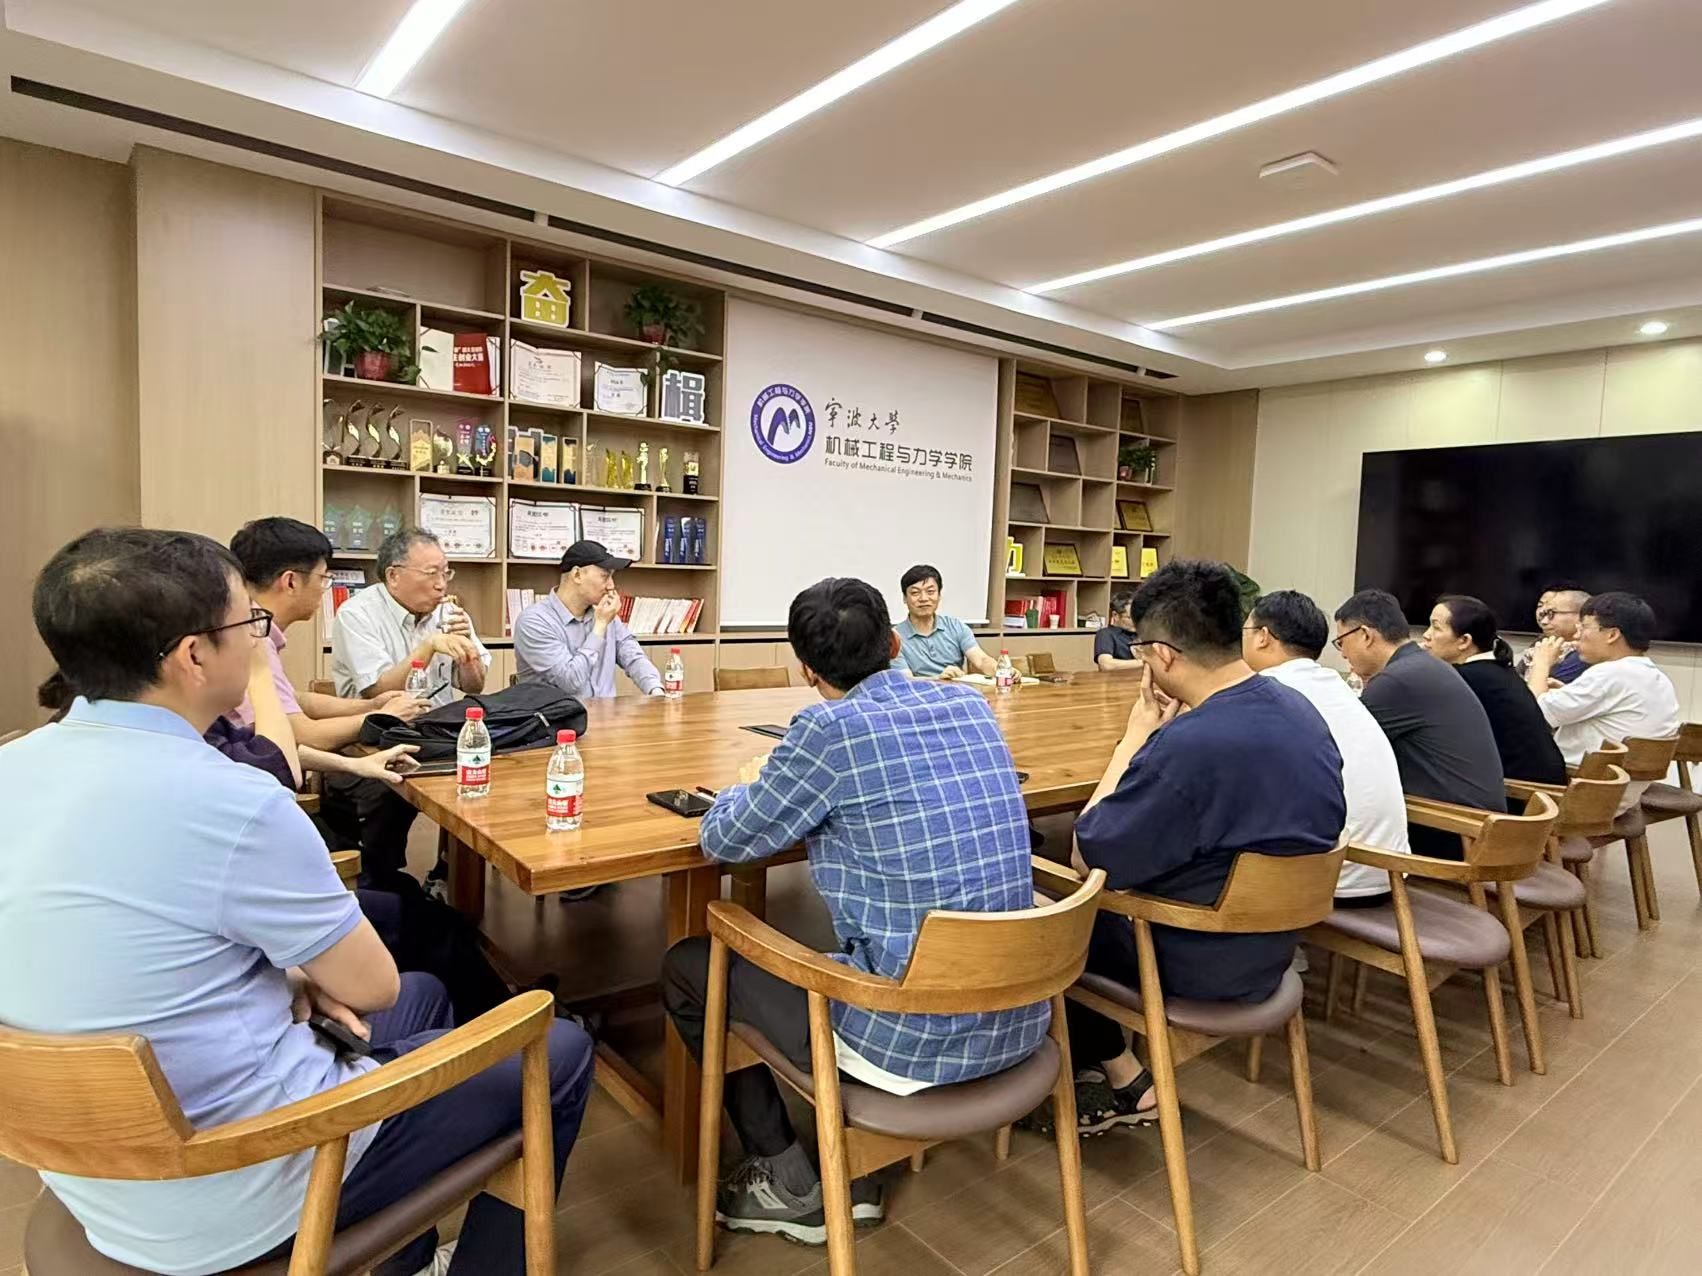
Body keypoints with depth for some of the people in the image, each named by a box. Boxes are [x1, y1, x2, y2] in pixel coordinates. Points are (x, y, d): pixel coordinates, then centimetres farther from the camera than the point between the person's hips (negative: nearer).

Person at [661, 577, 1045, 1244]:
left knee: (684, 966, 14)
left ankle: (794, 1186, 26)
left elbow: (722, 840, -3)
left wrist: (753, 784, 17)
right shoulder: (970, 704, 3)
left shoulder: (830, 727, -16)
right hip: (1016, 1021, 7)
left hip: (913, 1038, -7)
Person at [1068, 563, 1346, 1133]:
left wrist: (1136, 737, -16)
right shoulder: (1300, 711, -4)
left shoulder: (1184, 746, -33)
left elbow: (1086, 857, -20)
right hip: (1272, 948, 8)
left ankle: (1123, 1081, 22)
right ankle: (1106, 1071, 26)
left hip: (1199, 968, -8)